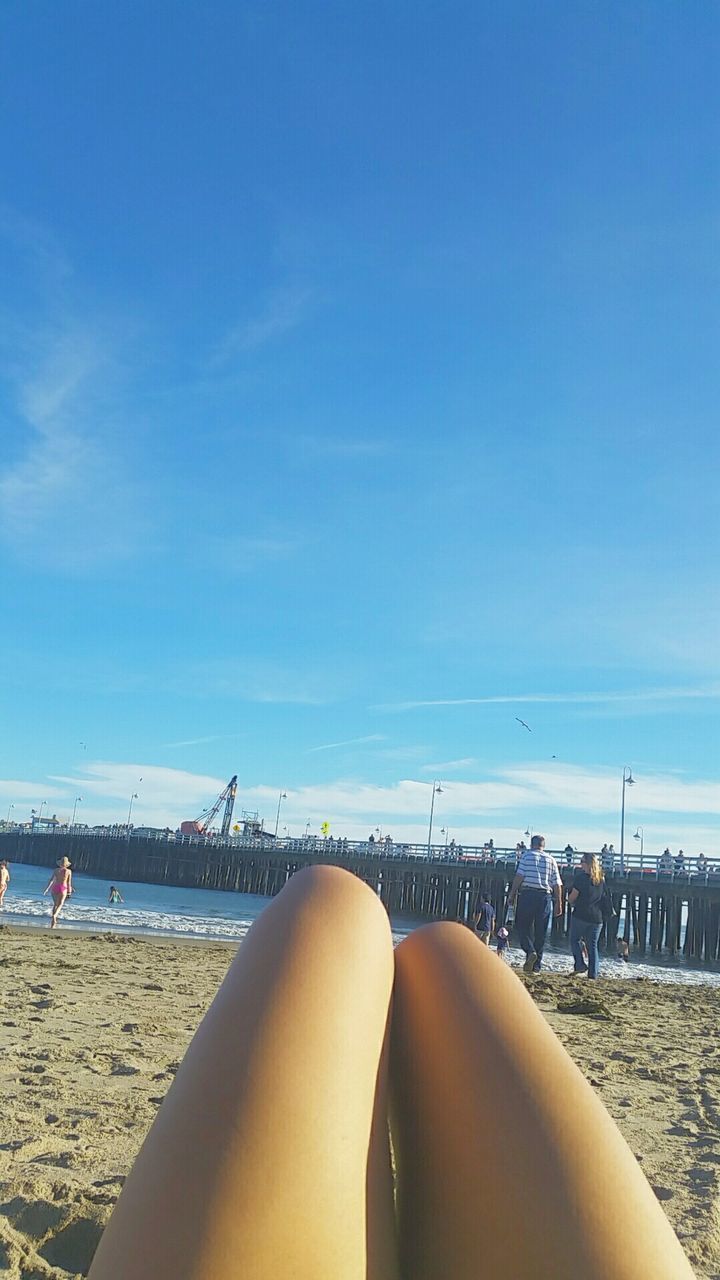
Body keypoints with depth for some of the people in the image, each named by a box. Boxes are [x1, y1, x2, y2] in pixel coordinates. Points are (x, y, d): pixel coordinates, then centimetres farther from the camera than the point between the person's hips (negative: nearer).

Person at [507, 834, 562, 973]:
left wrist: (512, 894, -4)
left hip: (527, 894, -3)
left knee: (523, 926, 6)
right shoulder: (551, 860, 12)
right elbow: (557, 884, 7)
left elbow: (519, 876, -7)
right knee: (541, 932, 7)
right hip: (545, 896, 3)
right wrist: (559, 903, 9)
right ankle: (536, 966, 7)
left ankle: (530, 951, -19)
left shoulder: (527, 855, 3)